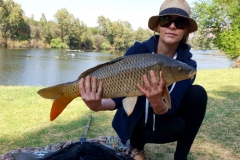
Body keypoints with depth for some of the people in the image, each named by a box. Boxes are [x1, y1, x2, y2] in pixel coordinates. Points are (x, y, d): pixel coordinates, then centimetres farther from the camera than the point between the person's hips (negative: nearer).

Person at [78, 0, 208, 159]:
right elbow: (121, 95, -22)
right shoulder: (138, 51, -19)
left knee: (198, 93, -24)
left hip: (163, 118, 2)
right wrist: (99, 105, -44)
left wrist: (158, 103, -51)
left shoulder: (187, 63, -16)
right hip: (134, 119, -2)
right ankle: (136, 143, 4)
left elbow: (172, 109, -27)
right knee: (176, 128, -32)